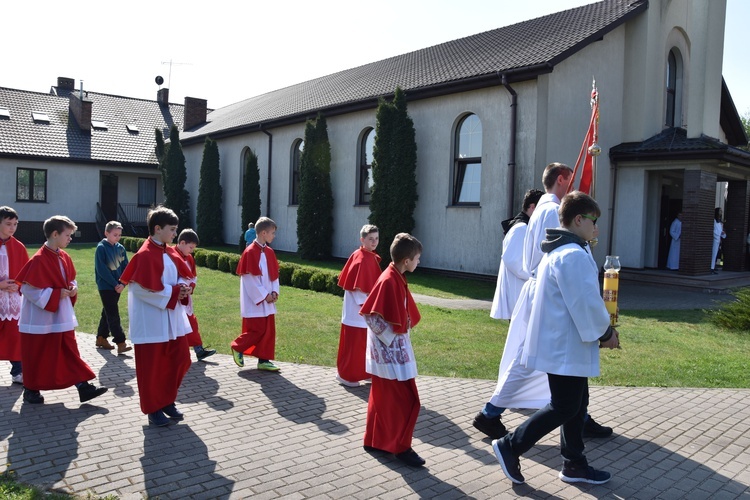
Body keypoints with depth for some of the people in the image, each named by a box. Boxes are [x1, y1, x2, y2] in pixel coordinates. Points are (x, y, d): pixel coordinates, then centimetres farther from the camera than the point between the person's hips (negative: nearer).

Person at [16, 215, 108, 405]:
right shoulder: (38, 260, -20)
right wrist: (56, 294, -20)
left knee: (70, 352, 7)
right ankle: (31, 390, 25)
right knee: (37, 356, 8)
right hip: (40, 319, -7)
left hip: (62, 317, 7)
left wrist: (73, 289, -2)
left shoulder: (64, 257, 6)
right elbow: (28, 288, -21)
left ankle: (83, 387, 8)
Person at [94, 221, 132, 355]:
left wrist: (123, 283, -7)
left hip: (117, 286, 6)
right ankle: (121, 344, -12)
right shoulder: (101, 248, -9)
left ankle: (101, 338, 28)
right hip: (106, 287, -6)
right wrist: (115, 284, -15)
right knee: (113, 315, -9)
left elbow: (125, 267, 7)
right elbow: (101, 269, -14)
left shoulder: (120, 248, 7)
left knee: (108, 313, 15)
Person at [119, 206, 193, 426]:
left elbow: (183, 275, 16)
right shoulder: (145, 255, -16)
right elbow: (143, 288, -21)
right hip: (152, 321, -8)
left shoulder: (171, 253, 9)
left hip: (173, 318, 9)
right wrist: (174, 292, -18)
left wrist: (183, 288, -6)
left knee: (180, 359, 12)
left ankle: (168, 401, 29)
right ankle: (154, 410, 17)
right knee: (152, 366, 4)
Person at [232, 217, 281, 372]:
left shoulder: (269, 252, 8)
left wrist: (274, 292, -1)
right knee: (258, 330, -4)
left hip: (268, 300, 8)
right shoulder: (250, 252, -16)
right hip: (255, 300, -8)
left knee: (269, 331, 7)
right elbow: (250, 278, -17)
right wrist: (264, 295, -15)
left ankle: (263, 360, 15)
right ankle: (237, 347, 19)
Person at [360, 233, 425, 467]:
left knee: (383, 398, 17)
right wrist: (390, 340, -17)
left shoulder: (398, 279, 8)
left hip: (395, 349, 9)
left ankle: (375, 441, 28)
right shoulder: (388, 281, -21)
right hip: (390, 351, -9)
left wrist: (402, 335, 13)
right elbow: (371, 316, -24)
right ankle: (401, 447, 12)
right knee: (407, 400, 0)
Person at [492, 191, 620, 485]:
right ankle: (510, 446, 7)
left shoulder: (557, 251, 14)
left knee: (576, 404, 17)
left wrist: (599, 330, 13)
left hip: (562, 343, 11)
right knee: (565, 408, 0)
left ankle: (574, 465, 27)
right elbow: (585, 303, -22)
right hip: (565, 347, -11)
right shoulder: (574, 255, -21)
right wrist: (604, 333, -5)